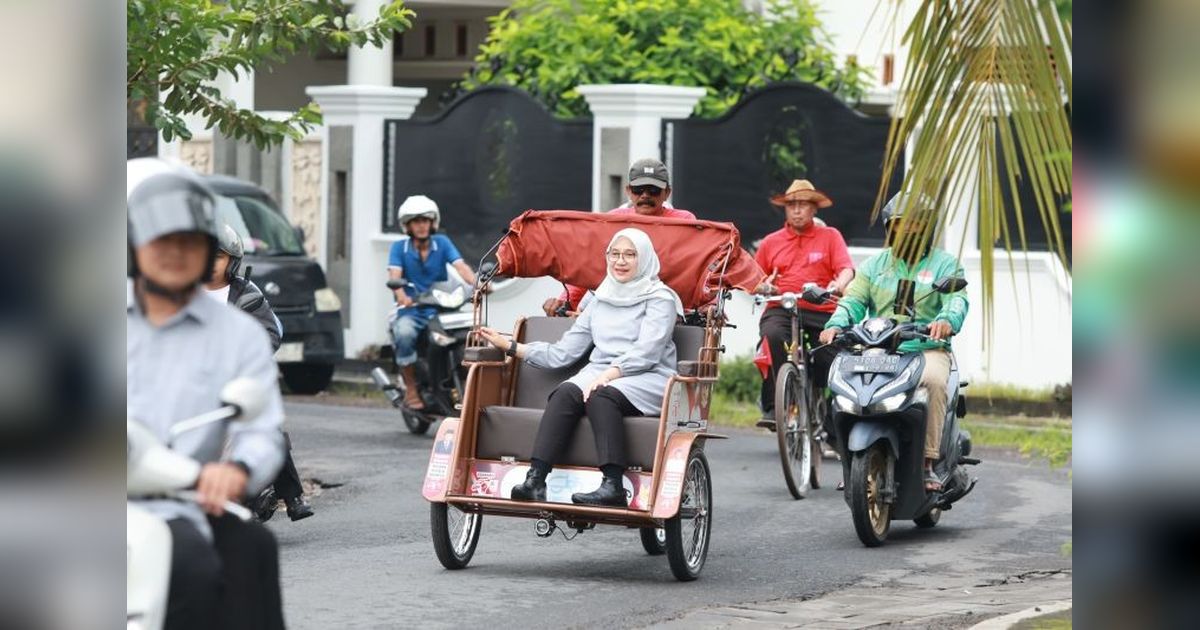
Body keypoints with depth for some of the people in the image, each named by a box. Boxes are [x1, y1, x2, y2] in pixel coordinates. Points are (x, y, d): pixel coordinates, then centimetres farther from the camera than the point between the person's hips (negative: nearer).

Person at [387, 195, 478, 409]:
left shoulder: (442, 243, 8)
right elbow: (394, 276, -11)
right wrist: (401, 295, -35)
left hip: (440, 308, 2)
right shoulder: (399, 247, 5)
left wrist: (476, 284, -30)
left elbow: (461, 266, -8)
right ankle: (411, 389, -21)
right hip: (410, 309, -2)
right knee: (404, 333, -36)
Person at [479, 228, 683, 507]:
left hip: (647, 381, -4)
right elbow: (562, 353, 20)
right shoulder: (600, 302, 25)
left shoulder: (660, 299, 7)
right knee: (566, 393, -29)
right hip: (598, 376, 4)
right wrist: (509, 346, 14)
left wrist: (608, 375, -22)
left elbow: (646, 353, -8)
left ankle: (613, 486, -46)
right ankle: (535, 480, -43)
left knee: (601, 396, -36)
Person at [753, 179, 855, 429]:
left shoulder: (830, 236, 14)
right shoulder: (771, 242, 20)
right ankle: (772, 408, -29)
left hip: (822, 314, 0)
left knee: (831, 359, -23)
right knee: (772, 336, -34)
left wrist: (838, 285, -23)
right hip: (780, 310, 0)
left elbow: (847, 269, 0)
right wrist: (763, 287, -3)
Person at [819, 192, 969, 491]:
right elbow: (854, 300, 8)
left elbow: (957, 300, -7)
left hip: (928, 349, -3)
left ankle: (928, 464, -30)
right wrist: (836, 325, -15)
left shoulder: (945, 264, 10)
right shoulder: (874, 265, 20)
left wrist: (947, 320, -32)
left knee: (934, 380, -35)